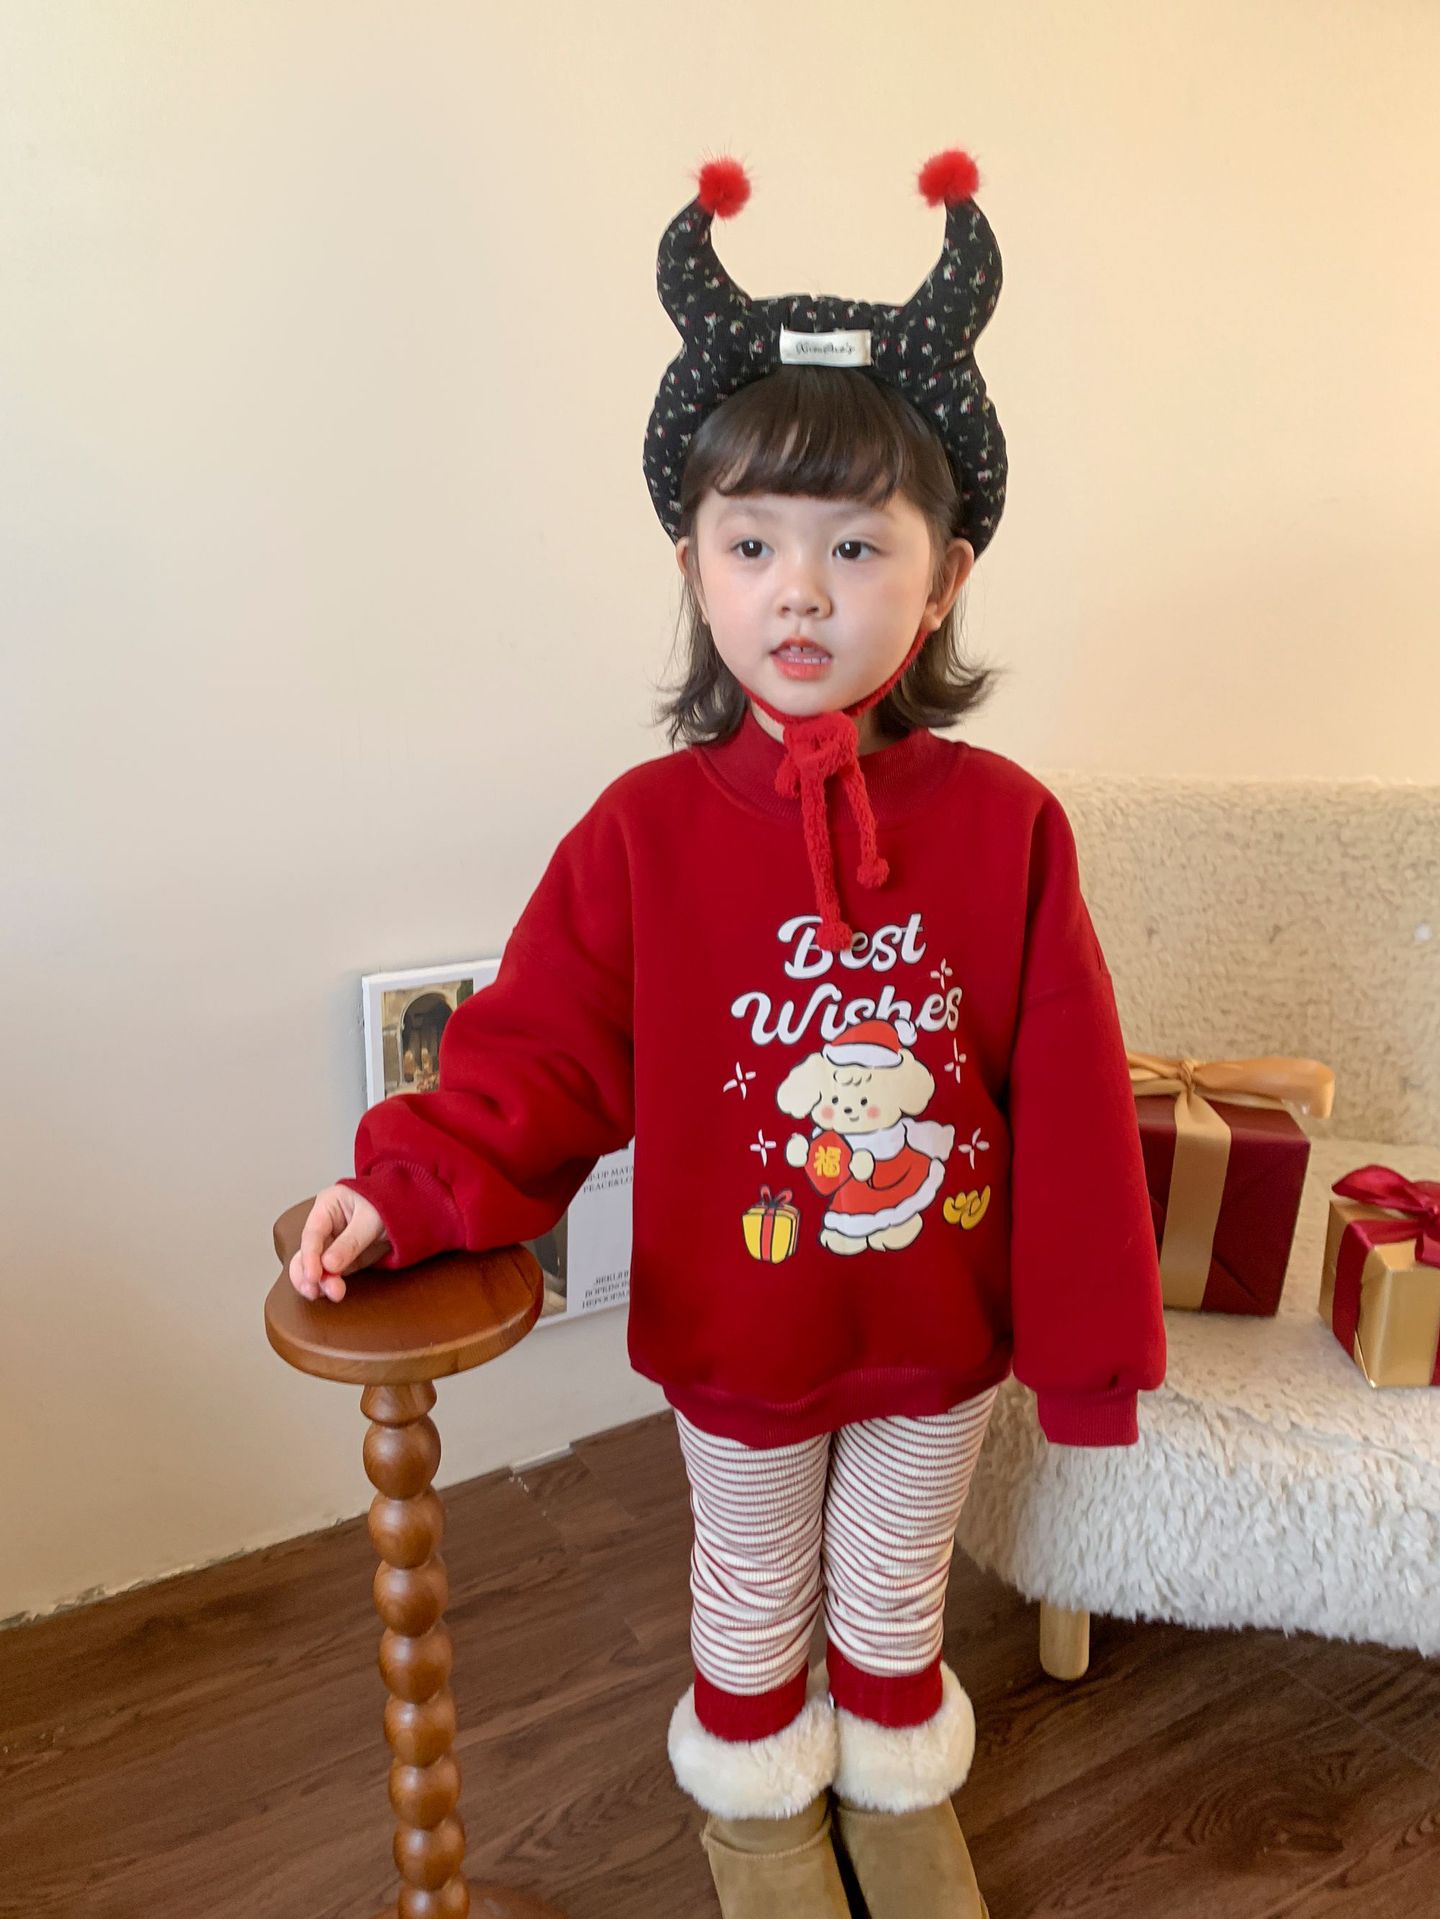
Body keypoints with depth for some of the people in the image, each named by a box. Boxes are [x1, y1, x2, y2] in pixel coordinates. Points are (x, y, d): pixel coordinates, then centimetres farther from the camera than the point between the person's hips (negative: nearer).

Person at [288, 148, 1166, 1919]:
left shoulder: (1004, 823, -17)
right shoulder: (648, 828, -19)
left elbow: (1067, 1102, -12)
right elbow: (542, 1048, -13)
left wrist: (1089, 1328, -5)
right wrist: (408, 1186, -25)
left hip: (941, 1326, 1)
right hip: (737, 1331, 0)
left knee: (896, 1589, 30)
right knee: (752, 1599, 28)